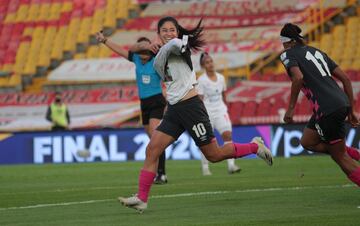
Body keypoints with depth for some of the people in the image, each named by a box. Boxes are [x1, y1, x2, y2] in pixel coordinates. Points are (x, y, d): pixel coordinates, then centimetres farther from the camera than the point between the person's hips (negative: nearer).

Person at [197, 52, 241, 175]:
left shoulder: (220, 77, 6)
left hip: (220, 110, 3)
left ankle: (231, 165, -19)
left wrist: (226, 108, 18)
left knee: (227, 134, -14)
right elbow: (200, 99, -8)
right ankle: (205, 167, 16)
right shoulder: (201, 80, -6)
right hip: (207, 112, -3)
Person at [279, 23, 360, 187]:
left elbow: (298, 77, -19)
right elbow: (345, 78, 18)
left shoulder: (287, 55, 2)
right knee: (307, 142, 23)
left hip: (328, 110, -8)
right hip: (342, 103, 8)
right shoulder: (317, 52, 23)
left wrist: (290, 108, -12)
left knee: (341, 158, 0)